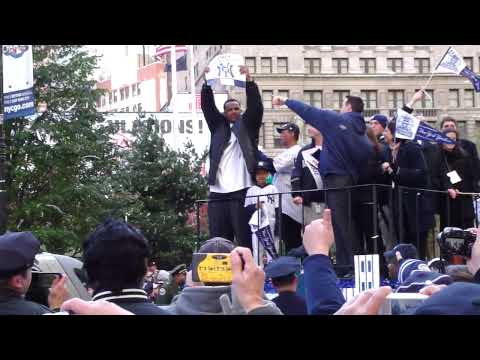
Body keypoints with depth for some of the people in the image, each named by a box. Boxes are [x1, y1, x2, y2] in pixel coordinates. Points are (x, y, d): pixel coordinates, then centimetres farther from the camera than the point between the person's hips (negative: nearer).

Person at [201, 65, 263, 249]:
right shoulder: (218, 125, 19)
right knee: (218, 239, 1)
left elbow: (255, 106, 1)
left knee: (244, 237, -5)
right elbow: (208, 106, 11)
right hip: (217, 191, 3)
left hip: (242, 190, -3)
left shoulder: (247, 125, 13)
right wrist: (207, 84, 0)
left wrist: (249, 80, -9)